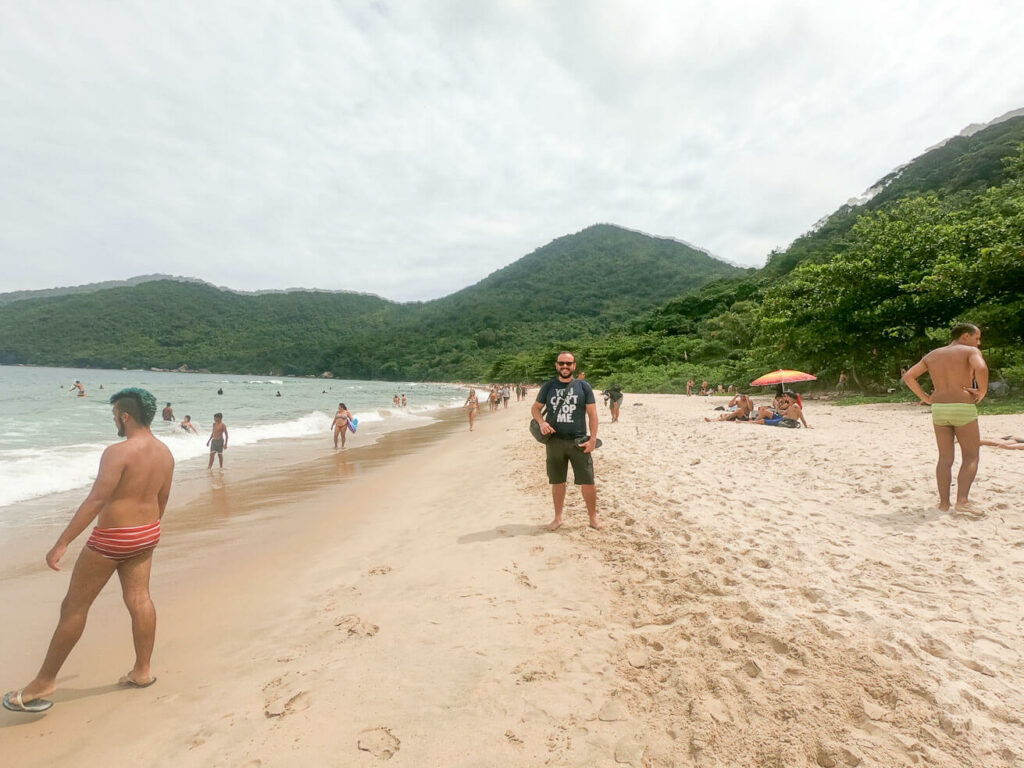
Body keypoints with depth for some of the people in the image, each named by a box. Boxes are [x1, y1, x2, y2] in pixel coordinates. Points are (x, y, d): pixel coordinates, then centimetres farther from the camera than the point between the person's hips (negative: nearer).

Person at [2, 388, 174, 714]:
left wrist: (62, 543, -22)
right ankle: (142, 671, 23)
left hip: (112, 538, -7)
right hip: (147, 534, 7)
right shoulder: (165, 453, 2)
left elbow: (96, 500, -26)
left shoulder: (118, 452, -21)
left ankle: (44, 682, 24)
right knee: (139, 599, 14)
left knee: (74, 606, 9)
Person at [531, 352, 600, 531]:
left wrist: (593, 439, -8)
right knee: (557, 482, 11)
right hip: (554, 441, 2)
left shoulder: (583, 386, 1)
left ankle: (593, 516, 22)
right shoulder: (548, 387, 5)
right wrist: (541, 422, -10)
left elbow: (592, 414, -1)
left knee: (588, 482, 1)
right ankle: (558, 518, 26)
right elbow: (535, 408, 11)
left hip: (579, 441, -1)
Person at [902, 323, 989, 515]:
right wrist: (982, 392, -10)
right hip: (963, 409, -4)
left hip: (938, 409, 5)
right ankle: (962, 501, -9)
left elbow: (908, 376, 8)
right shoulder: (971, 351, -2)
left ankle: (944, 502, 11)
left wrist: (926, 397, 10)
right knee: (971, 457, 4)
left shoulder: (932, 355, 13)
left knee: (945, 458, 11)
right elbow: (981, 368, -24)